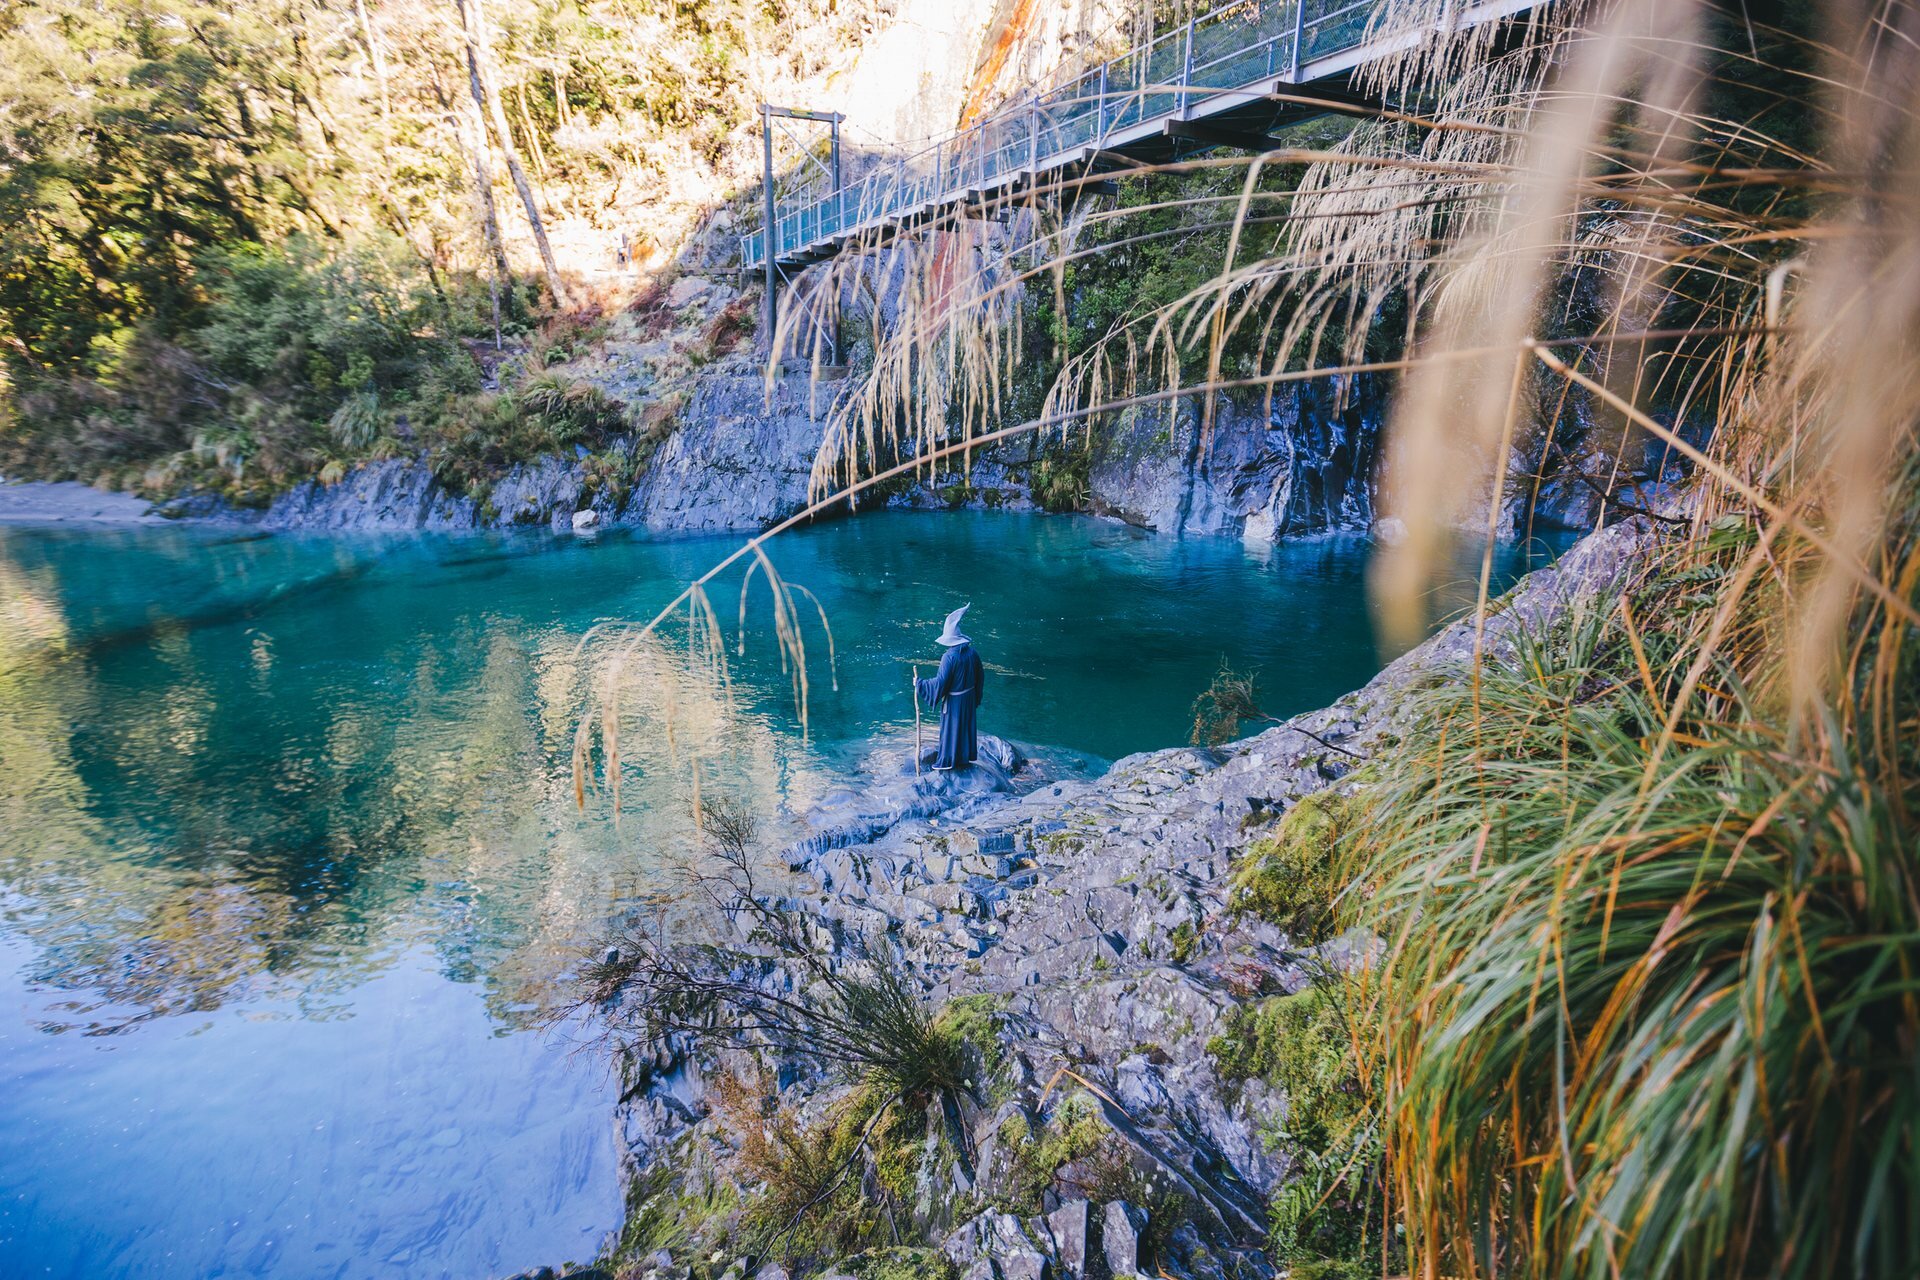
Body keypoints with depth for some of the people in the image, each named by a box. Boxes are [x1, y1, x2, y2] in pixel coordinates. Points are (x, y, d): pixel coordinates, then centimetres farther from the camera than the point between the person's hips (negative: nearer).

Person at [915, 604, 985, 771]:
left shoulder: (949, 657, -27)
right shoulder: (972, 652, -7)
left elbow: (939, 682, -26)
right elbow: (981, 675, 4)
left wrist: (919, 684, -14)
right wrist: (976, 696, 18)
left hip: (953, 700, -6)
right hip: (969, 698, 6)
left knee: (951, 728, 9)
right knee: (967, 725, 21)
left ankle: (947, 760, 22)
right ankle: (966, 756, 36)